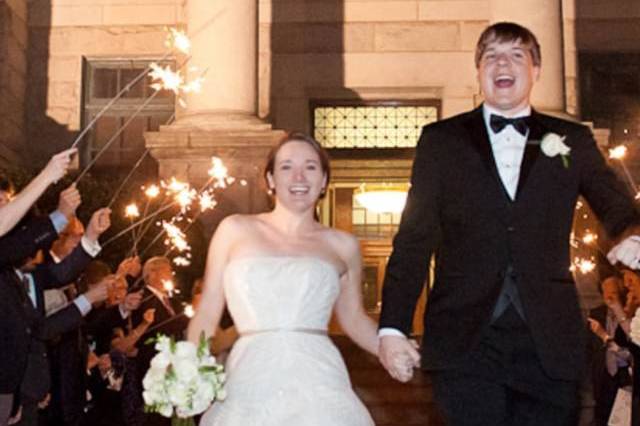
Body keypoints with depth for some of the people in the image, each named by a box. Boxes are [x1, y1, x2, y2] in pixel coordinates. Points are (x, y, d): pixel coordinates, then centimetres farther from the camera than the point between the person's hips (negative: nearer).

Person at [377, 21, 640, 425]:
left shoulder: (573, 141, 12)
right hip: (465, 342, -1)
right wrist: (392, 327, -4)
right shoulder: (441, 139, 8)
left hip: (549, 343, 2)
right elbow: (414, 237, 5)